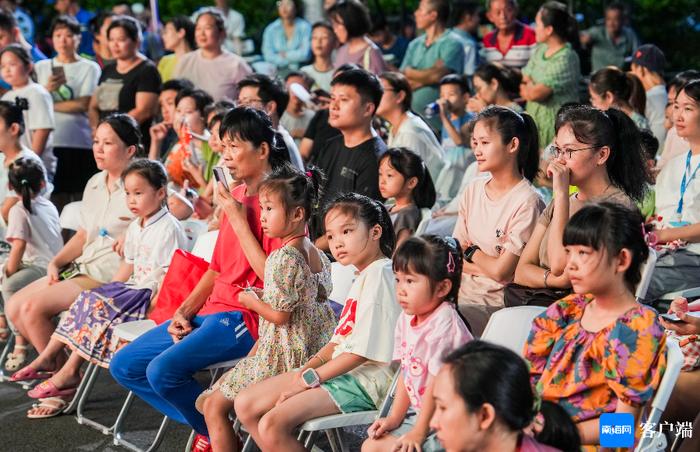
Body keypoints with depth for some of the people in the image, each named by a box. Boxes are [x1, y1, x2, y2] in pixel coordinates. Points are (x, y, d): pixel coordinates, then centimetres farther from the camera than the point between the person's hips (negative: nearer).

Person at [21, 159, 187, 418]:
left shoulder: (169, 229, -13)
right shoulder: (135, 228, 15)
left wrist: (154, 305, -25)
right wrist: (106, 290, 13)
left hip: (152, 293, -9)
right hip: (133, 288, 9)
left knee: (99, 308, -24)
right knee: (89, 300, -8)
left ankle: (70, 372, -21)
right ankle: (47, 357, -10)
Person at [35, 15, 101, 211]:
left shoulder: (89, 68, 4)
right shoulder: (41, 68, 14)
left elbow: (83, 105, -6)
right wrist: (47, 90, -9)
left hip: (80, 144, -2)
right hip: (49, 143, 3)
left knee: (81, 199, -3)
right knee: (55, 199, -1)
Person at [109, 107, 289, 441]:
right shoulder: (236, 197, 14)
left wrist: (239, 221, -16)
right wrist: (184, 312, 5)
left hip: (245, 317, -9)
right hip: (210, 311, 10)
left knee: (163, 370, -27)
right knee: (124, 366, 5)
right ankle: (203, 422, 8)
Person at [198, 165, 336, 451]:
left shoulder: (283, 258, -20)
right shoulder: (318, 255, 7)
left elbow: (279, 315, -22)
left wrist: (251, 301, -3)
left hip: (281, 358, -10)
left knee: (213, 406, -4)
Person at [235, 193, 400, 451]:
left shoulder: (379, 274, -14)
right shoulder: (363, 276, 19)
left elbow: (362, 351, -19)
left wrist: (309, 378, -14)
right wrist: (309, 366, 2)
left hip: (367, 380, -10)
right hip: (343, 370, 10)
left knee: (271, 425, -25)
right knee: (245, 405, 6)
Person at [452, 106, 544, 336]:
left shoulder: (527, 202, -13)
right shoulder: (473, 190, 10)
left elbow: (501, 272, -14)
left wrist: (471, 252, 4)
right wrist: (486, 267, -9)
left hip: (497, 302, -7)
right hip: (463, 291, 7)